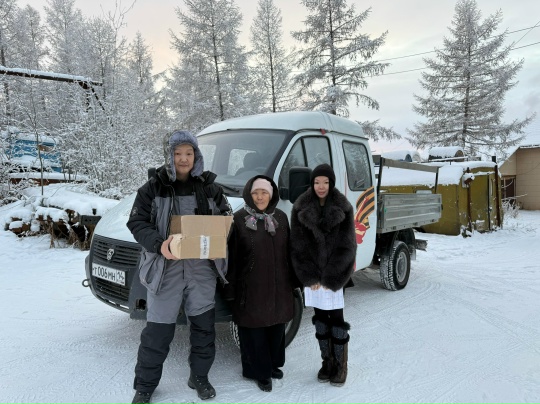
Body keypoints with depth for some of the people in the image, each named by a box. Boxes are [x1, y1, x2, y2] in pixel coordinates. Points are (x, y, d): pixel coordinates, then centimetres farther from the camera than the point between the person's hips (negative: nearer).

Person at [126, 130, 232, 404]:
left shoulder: (209, 187, 6)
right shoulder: (154, 188, -3)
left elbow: (226, 214, 16)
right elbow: (136, 223, -6)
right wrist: (159, 244, -23)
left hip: (202, 268, 3)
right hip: (165, 267, -2)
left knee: (203, 324, 11)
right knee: (158, 330, 4)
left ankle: (199, 376, 32)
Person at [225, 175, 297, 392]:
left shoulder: (281, 217, 4)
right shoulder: (240, 219, -9)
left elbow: (288, 251, 8)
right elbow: (232, 255, -8)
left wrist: (292, 280, 9)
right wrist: (231, 286, -9)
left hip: (278, 285, 4)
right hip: (251, 287, -4)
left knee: (276, 326, 16)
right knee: (254, 330, 7)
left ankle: (273, 364, 36)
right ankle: (259, 371, 25)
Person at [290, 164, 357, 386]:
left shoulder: (343, 209, -3)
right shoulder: (301, 208, 0)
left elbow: (346, 246, -5)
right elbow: (298, 245, -1)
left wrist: (330, 278, -9)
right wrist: (311, 276, -7)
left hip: (335, 275, -2)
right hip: (312, 276, 2)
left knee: (336, 319, 1)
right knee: (320, 318, 11)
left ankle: (340, 366, 17)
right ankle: (327, 362, 26)